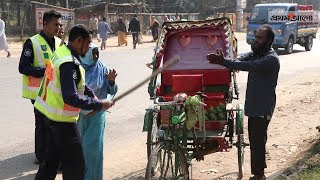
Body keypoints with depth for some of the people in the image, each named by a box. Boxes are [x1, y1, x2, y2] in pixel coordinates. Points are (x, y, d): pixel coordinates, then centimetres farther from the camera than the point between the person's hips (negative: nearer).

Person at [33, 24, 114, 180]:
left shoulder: (61, 51, 4)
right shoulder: (69, 63, -26)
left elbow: (77, 82, 17)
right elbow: (71, 98, -31)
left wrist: (91, 94, 5)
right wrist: (99, 105, -25)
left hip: (46, 111, 10)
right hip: (61, 119, -10)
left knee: (52, 158, 23)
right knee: (75, 165, 0)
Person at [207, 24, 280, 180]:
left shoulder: (271, 59, -18)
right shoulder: (255, 53, 10)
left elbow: (248, 66, -29)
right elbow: (239, 61, -5)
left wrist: (222, 62, -34)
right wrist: (221, 60, -25)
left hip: (263, 108, -9)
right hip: (253, 105, 9)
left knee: (257, 140, -6)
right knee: (255, 139, 15)